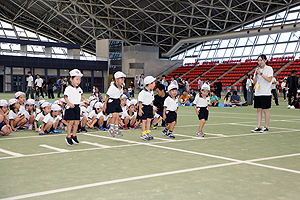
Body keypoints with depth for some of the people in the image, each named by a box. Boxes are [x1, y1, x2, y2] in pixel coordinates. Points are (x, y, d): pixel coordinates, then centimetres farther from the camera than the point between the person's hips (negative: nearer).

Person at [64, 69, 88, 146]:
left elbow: (81, 94, 30)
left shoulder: (79, 89, 12)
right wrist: (69, 103, -29)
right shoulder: (68, 88, -10)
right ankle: (68, 137, 3)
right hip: (70, 107, -7)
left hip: (77, 107, 7)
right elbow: (65, 96, -16)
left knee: (77, 122, 7)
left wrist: (85, 99, 15)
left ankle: (74, 136, 22)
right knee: (71, 122, -8)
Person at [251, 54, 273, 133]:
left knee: (265, 110, -2)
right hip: (257, 93, 6)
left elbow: (269, 80, -14)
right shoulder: (258, 70, 14)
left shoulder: (269, 69, -3)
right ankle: (258, 127, 8)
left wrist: (261, 73, -16)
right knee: (259, 110, 6)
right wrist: (256, 75, -3)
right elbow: (254, 82, 13)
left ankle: (266, 127, 6)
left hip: (265, 94, -6)